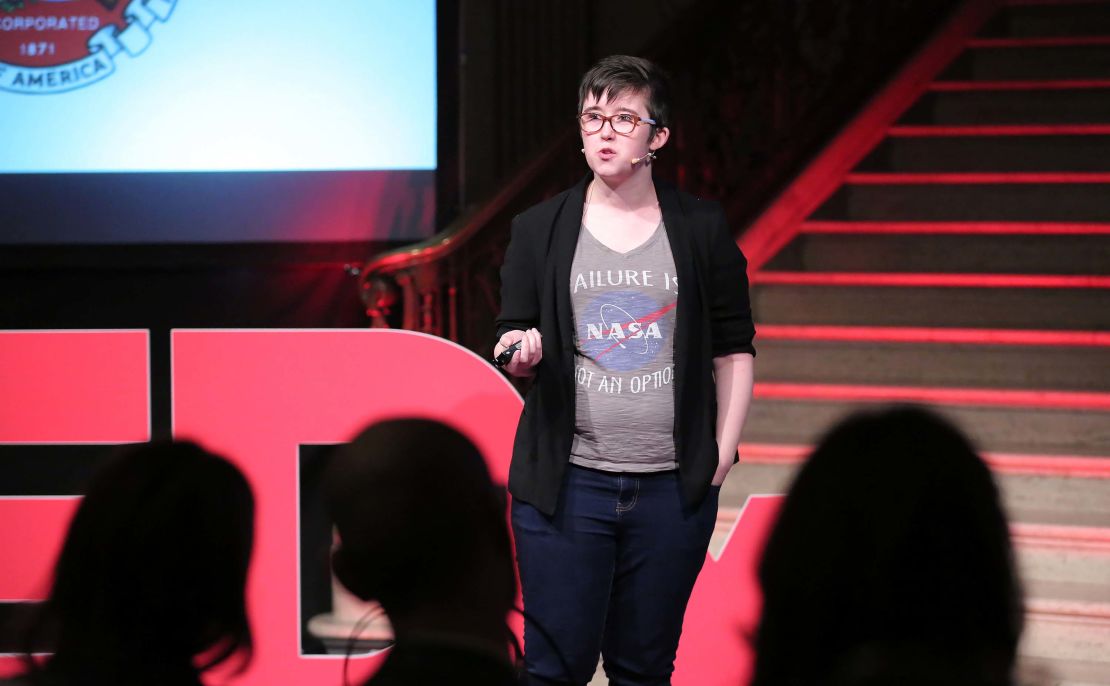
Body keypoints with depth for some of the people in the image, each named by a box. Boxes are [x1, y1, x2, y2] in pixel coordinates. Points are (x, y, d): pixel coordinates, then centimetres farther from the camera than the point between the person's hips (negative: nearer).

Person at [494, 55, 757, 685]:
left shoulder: (703, 229, 5)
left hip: (674, 488, 0)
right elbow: (514, 339, 9)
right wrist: (522, 351, -14)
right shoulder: (540, 230, 6)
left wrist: (722, 455, 1)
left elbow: (734, 349, 8)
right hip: (566, 486, 0)